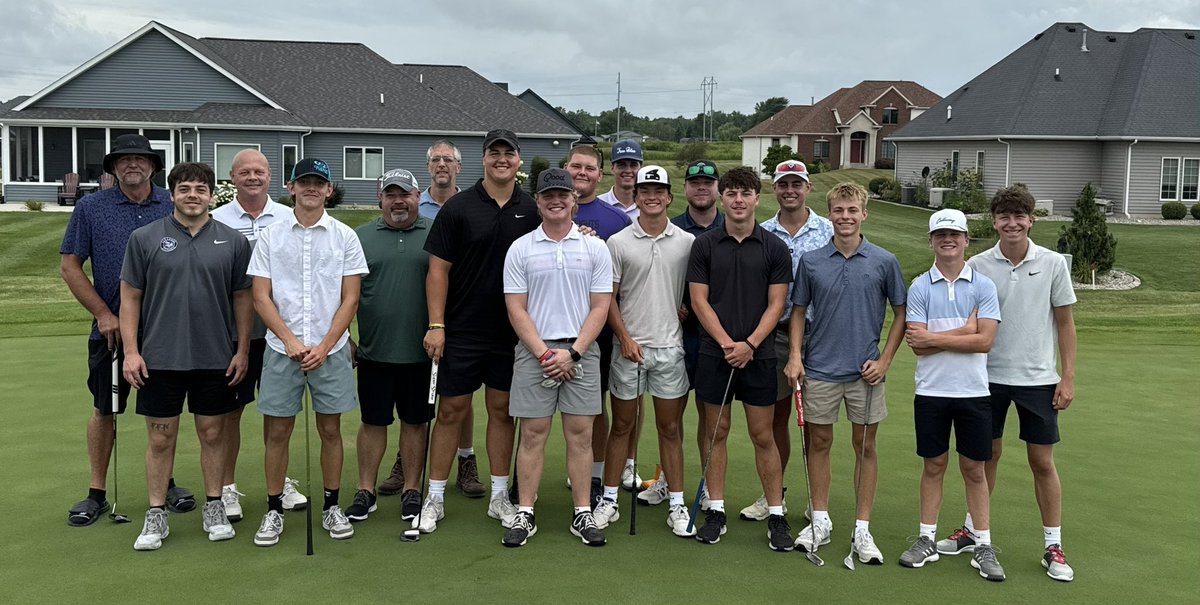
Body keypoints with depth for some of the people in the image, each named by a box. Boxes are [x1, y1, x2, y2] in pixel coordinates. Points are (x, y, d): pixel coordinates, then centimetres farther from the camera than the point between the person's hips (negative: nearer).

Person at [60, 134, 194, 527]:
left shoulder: (174, 206, 1)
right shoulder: (91, 208, 0)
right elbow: (69, 266, 1)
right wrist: (103, 313, -6)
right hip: (111, 328, -1)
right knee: (105, 409, 7)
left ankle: (166, 484, 25)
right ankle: (97, 494, 19)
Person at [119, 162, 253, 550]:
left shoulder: (233, 241, 2)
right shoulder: (145, 238, -1)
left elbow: (242, 298, 6)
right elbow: (130, 297, 2)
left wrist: (242, 350, 1)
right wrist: (131, 351, -5)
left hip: (216, 360, 1)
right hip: (159, 359, -1)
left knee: (213, 434, 10)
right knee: (160, 439, 7)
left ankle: (214, 509, 23)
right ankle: (156, 515, 19)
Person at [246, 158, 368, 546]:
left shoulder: (345, 237, 3)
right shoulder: (271, 237, 5)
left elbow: (350, 299, 0)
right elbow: (261, 297, 1)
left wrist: (324, 346, -8)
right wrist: (290, 340, -10)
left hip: (330, 349, 0)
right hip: (281, 349, 0)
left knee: (330, 429, 7)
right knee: (277, 431, 4)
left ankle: (331, 506, 20)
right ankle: (274, 510, 17)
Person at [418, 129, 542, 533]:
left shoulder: (531, 210, 4)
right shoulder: (458, 208, -4)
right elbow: (438, 269, -5)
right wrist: (436, 325, -10)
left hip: (512, 333, 2)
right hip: (461, 332, -2)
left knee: (502, 410, 11)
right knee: (451, 411, 4)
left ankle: (499, 497, 22)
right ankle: (435, 498, 15)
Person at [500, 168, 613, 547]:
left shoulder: (595, 248, 5)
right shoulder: (520, 249, 4)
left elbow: (600, 307, 2)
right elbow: (516, 309, 1)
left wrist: (573, 352, -9)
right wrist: (543, 352, -9)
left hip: (581, 352, 1)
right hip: (533, 351, 0)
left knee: (580, 433, 4)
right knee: (533, 433, 3)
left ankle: (582, 514, 12)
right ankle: (525, 514, 11)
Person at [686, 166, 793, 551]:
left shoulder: (774, 248, 2)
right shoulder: (704, 245, 3)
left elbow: (776, 304, -1)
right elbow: (699, 300, -1)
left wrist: (750, 344, -13)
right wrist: (726, 343, -12)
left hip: (758, 355, -1)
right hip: (713, 353, 1)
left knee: (763, 436, 4)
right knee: (716, 432, 7)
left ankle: (776, 515, 13)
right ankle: (716, 511, 17)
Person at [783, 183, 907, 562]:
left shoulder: (884, 261, -1)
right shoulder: (811, 261, 1)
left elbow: (901, 313, 5)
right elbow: (798, 312, 8)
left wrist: (885, 360, -3)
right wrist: (795, 356, -4)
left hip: (865, 372, -1)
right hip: (819, 369, 1)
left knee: (865, 447, 6)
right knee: (819, 442, 8)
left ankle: (862, 529, 15)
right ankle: (820, 521, 21)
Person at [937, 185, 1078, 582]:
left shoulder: (1053, 263, -3)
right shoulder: (977, 266, -3)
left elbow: (1064, 323, 2)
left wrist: (1068, 377, -1)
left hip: (1038, 378, -1)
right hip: (988, 375, 1)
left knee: (1042, 461, 4)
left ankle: (1053, 546, 16)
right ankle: (972, 530, 26)